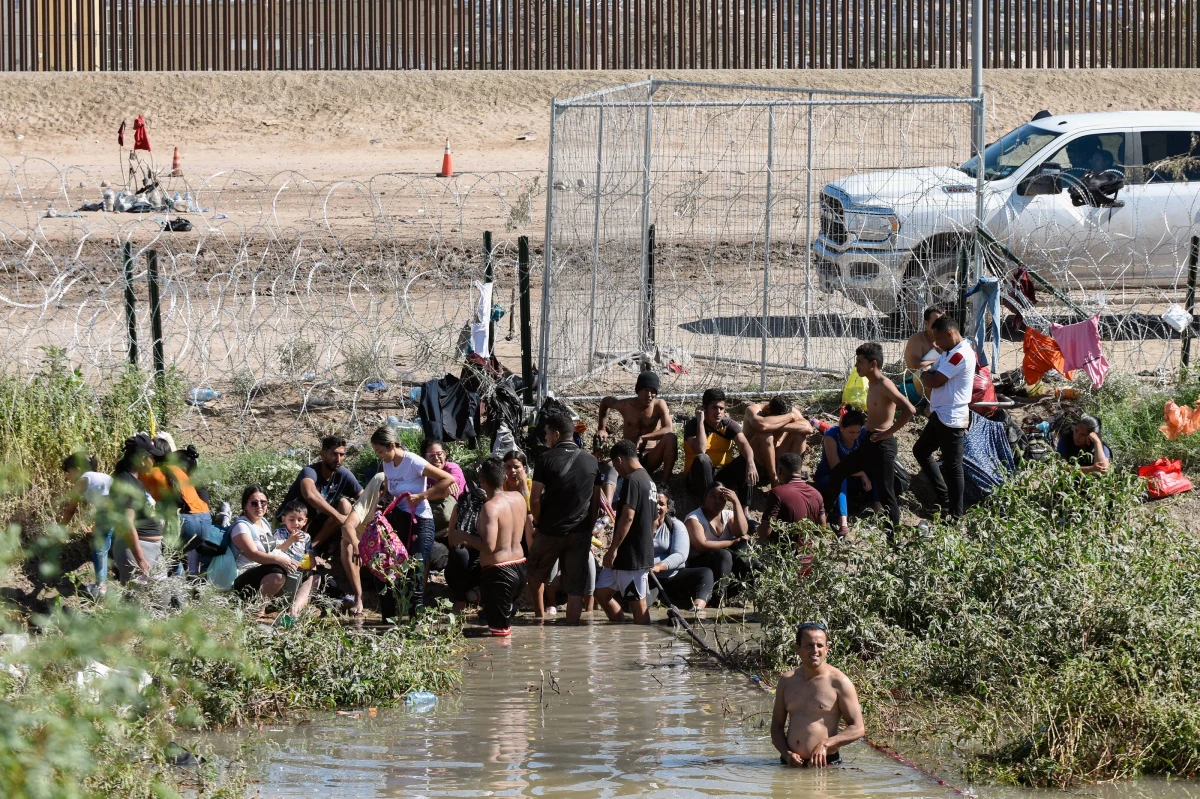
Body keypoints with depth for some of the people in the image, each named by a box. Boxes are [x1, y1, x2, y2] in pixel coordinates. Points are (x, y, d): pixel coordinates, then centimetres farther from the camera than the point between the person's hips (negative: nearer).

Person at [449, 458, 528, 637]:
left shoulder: (490, 508, -19)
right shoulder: (518, 498, 4)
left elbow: (489, 546, -26)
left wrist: (463, 537, -11)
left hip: (498, 570, -8)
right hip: (519, 566, 8)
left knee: (500, 629, -4)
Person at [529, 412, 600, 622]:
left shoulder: (546, 459, -8)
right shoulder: (591, 462, 4)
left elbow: (535, 499, -9)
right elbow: (596, 501, 7)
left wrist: (538, 524, 6)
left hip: (550, 531, -2)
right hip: (580, 534, 2)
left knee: (536, 575, 22)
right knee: (576, 588, 4)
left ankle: (540, 617, 28)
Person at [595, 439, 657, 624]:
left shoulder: (632, 480, -14)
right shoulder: (649, 482, 16)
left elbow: (627, 517, -22)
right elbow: (653, 520, 22)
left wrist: (613, 548, -20)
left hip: (631, 555, -10)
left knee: (638, 604, -5)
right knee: (602, 593, 14)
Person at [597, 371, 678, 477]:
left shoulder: (659, 405, -7)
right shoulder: (625, 405, -3)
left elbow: (669, 430, -22)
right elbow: (605, 402, 20)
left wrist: (642, 438, -31)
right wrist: (602, 429, 12)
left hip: (650, 459, 0)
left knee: (671, 438, -30)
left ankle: (665, 482, -26)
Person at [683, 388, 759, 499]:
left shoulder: (729, 425, -3)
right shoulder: (693, 425, -11)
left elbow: (744, 445, -21)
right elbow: (701, 450, -28)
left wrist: (750, 464, -42)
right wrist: (700, 421, -25)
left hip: (723, 473, 4)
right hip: (699, 476, -4)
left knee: (747, 459, -20)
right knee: (702, 459, -35)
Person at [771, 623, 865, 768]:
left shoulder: (839, 682, -1)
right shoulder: (786, 681, 13)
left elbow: (857, 729, -2)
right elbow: (777, 726, 18)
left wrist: (825, 744, -15)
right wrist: (787, 754, -1)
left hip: (825, 763, -4)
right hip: (791, 764, 4)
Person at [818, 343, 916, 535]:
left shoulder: (884, 385, -17)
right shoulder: (872, 385, 11)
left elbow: (909, 410, -27)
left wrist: (888, 432, -20)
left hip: (882, 445, -10)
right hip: (868, 444, 10)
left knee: (885, 492, -4)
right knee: (836, 473, 18)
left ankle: (893, 537, 3)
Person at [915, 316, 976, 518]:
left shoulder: (961, 355, -21)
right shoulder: (950, 352, 13)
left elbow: (934, 382, -21)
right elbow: (933, 378, 18)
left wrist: (925, 375, -2)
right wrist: (928, 375, -3)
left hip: (952, 419, -11)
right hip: (940, 415, 11)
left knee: (952, 467, -3)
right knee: (921, 450, 22)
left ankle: (956, 515, 5)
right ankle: (944, 496, 27)